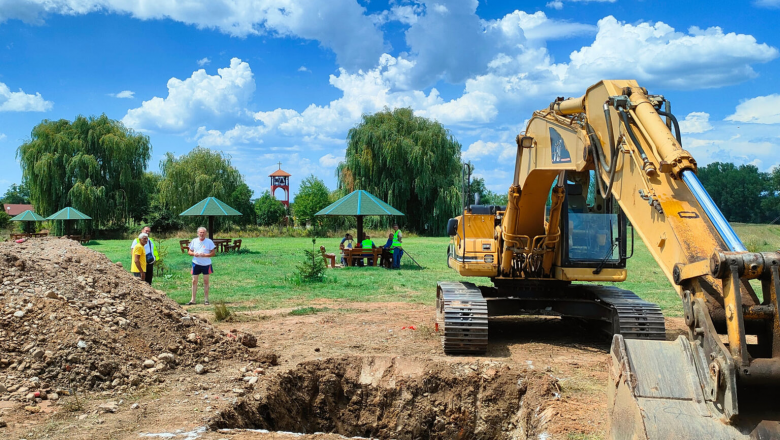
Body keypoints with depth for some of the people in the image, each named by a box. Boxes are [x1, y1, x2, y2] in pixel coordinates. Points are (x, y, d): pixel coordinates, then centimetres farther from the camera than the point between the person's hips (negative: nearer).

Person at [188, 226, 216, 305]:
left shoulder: (209, 242, -3)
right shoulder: (194, 241, 5)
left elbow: (213, 253, -4)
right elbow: (189, 251, 10)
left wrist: (205, 255, -18)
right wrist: (194, 254, -12)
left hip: (206, 264, -2)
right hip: (196, 263, 2)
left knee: (206, 281, 4)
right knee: (194, 281, 4)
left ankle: (206, 299, 11)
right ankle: (193, 300, 10)